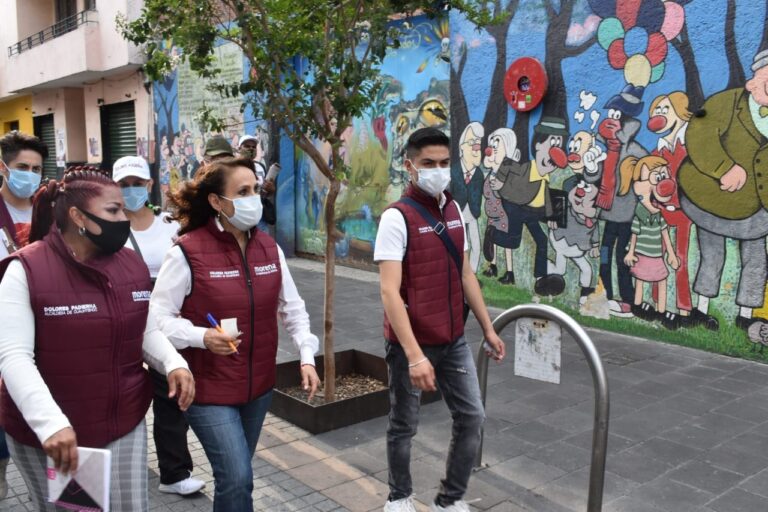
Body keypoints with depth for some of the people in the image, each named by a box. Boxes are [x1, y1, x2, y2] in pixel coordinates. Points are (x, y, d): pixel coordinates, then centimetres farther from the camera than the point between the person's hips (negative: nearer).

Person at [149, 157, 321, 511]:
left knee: (236, 473, 20)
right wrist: (202, 337, -28)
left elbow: (292, 308, 7)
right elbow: (158, 317, -13)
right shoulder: (188, 251, -16)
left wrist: (307, 356, -4)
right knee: (237, 478, -7)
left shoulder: (269, 247, 2)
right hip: (208, 388, -5)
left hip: (259, 384, 6)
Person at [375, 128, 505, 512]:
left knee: (472, 418, 11)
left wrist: (488, 328, 13)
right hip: (411, 344, -6)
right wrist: (414, 354, -30)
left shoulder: (454, 211, 5)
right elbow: (390, 292, -23)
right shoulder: (397, 217, -17)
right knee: (404, 425, 11)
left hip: (453, 341, 7)